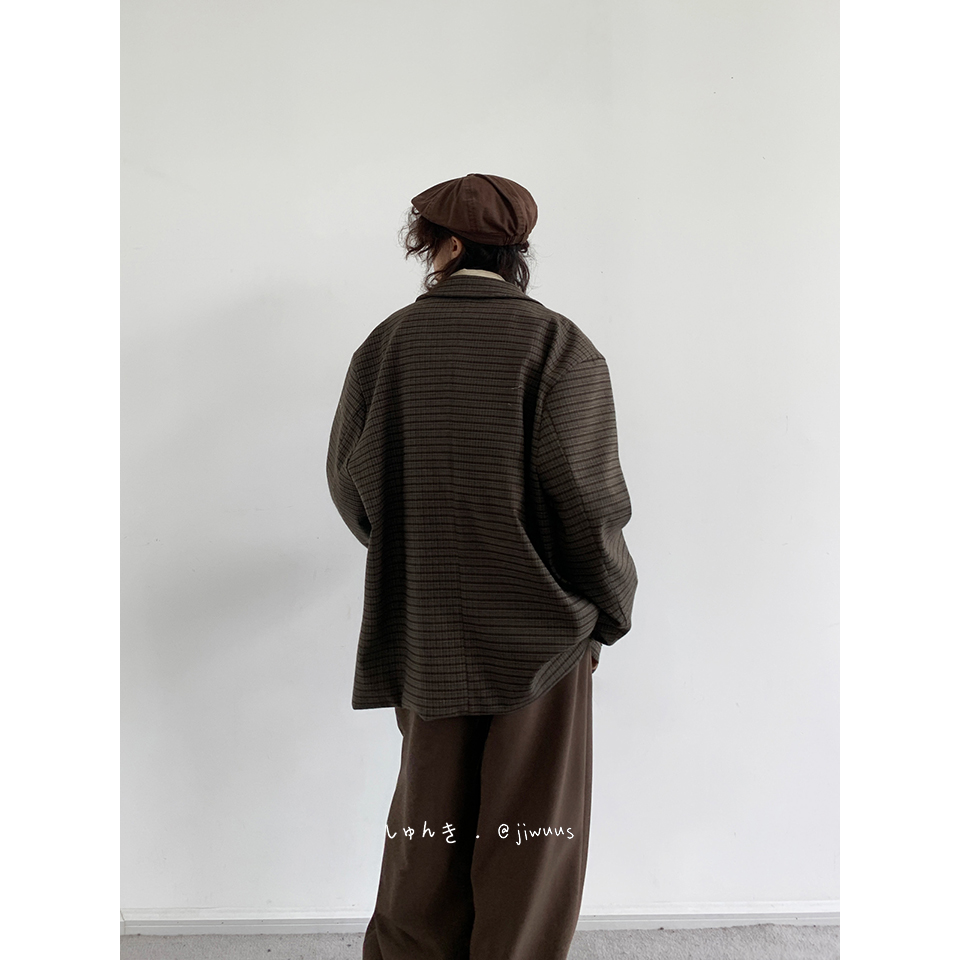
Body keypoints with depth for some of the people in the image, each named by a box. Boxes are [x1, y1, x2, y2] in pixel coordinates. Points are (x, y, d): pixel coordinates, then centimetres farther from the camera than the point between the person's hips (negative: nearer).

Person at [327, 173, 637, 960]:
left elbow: (350, 481, 3)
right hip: (539, 629, -3)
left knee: (428, 816, 19)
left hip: (425, 633, 4)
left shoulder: (388, 343, 0)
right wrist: (608, 613, 0)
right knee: (531, 833, 12)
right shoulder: (559, 346, -9)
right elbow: (585, 497, -14)